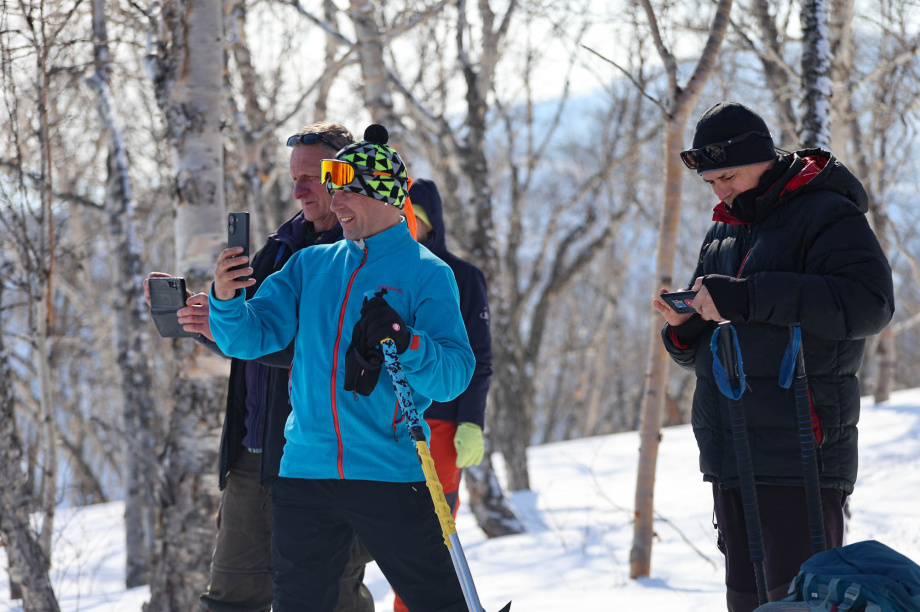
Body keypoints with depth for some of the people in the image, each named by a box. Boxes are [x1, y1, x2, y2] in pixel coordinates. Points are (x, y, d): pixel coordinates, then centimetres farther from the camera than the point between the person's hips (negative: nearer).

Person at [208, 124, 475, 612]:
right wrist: (225, 300, -15)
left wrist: (406, 344, -28)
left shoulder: (427, 273, -1)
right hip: (306, 472, 4)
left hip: (392, 474, -4)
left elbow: (455, 375, -9)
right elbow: (252, 336, 6)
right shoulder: (310, 265, 12)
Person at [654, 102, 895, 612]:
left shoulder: (825, 217, -4)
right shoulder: (722, 235, 20)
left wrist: (746, 298, -23)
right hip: (730, 456, 8)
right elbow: (702, 353, 26)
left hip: (798, 455, -8)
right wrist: (684, 327, -1)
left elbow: (869, 303, -22)